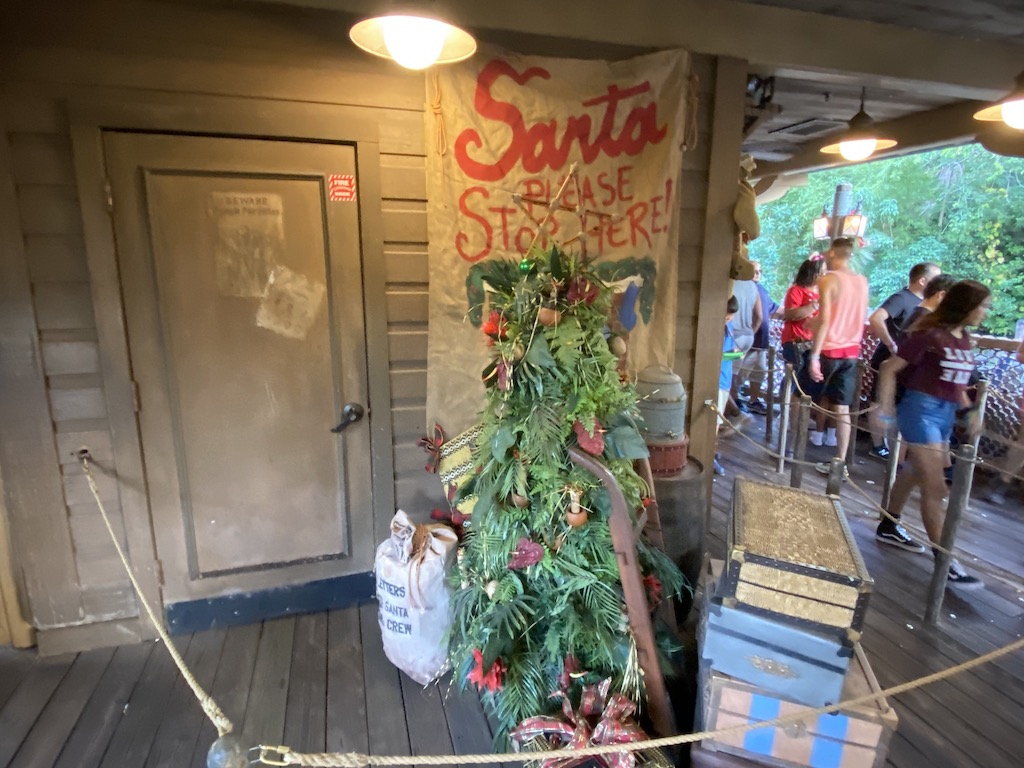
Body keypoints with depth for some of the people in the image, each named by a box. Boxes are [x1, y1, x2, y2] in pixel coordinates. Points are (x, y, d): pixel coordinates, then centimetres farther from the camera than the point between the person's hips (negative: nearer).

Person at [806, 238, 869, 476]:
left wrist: (814, 356, -20)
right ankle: (840, 462, 7)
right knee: (842, 408, 6)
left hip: (829, 350, -6)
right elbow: (860, 318, 14)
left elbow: (824, 320, -19)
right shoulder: (862, 281, 10)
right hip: (851, 352, 6)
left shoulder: (828, 280, -11)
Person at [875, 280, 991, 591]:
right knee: (935, 488, -6)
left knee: (914, 473, 19)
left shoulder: (964, 337, 9)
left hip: (946, 413, 9)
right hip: (922, 410, -9)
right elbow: (889, 369, -14)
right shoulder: (930, 334, -15)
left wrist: (969, 409, 11)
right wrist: (885, 408, -15)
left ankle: (888, 528, 36)